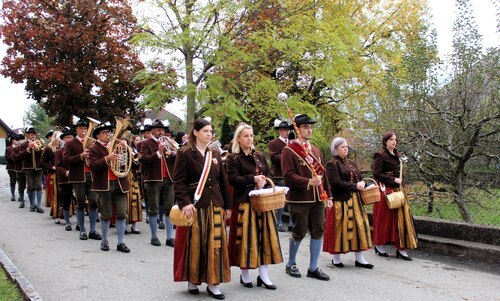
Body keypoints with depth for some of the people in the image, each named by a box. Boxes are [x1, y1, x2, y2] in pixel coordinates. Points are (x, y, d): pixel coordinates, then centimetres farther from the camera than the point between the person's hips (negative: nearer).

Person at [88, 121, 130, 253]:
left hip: (119, 184, 3)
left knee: (122, 214, 0)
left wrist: (125, 147, 1)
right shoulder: (94, 149, 2)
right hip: (104, 185, -3)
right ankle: (104, 241, 21)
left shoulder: (117, 145, 15)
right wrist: (107, 159, -24)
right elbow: (92, 166, -13)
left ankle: (120, 242, 7)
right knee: (106, 215, 4)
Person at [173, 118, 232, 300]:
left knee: (215, 243, 2)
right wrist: (185, 203, -22)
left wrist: (227, 206, 11)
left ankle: (213, 283, 10)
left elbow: (223, 182, 14)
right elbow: (179, 182, -9)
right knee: (194, 243, 2)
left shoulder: (215, 155, 11)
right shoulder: (184, 154, -4)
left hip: (215, 205, 4)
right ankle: (192, 281, 18)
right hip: (194, 205, -4)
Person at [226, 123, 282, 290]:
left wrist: (264, 181, -8)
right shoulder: (233, 158, -3)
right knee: (246, 237, -2)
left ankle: (264, 275, 11)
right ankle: (244, 274, 13)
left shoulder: (260, 156, 15)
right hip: (244, 203, -5)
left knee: (265, 236, 4)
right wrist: (253, 179, -22)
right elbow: (233, 179, -13)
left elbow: (269, 175, 14)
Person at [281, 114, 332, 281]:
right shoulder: (289, 151, -7)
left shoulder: (315, 150, 14)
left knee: (318, 231, 6)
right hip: (299, 199, -6)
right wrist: (309, 182, -26)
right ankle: (291, 264, 25)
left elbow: (322, 173, 17)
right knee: (299, 232, 2)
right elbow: (289, 176, -16)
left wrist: (328, 195, 14)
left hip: (318, 198, 6)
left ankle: (313, 268, 17)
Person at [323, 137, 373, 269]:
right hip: (340, 201, -7)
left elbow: (360, 177, 18)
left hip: (355, 200, 7)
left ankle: (359, 258, 11)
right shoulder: (332, 164, -8)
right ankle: (336, 257, 13)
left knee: (359, 226, 4)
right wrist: (355, 186, -17)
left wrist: (362, 183, -6)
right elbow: (336, 183, -18)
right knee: (340, 227, -1)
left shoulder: (351, 163, 16)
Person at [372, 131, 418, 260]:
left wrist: (400, 181, 11)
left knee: (400, 218, 1)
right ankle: (379, 246, 14)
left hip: (397, 190, 8)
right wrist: (393, 180, -16)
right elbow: (376, 173, -16)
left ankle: (401, 249, 3)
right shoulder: (380, 155, -8)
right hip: (386, 191, -8)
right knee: (384, 219, 0)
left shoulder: (396, 155, 17)